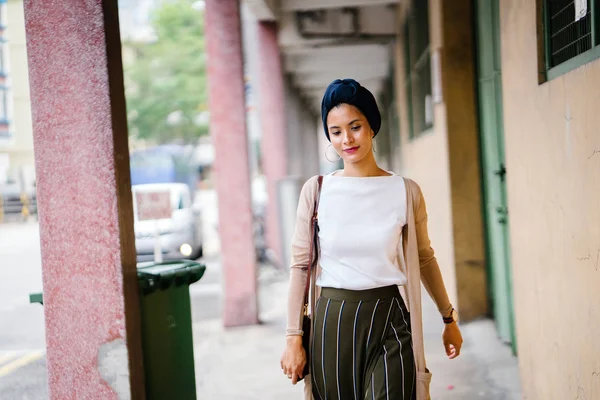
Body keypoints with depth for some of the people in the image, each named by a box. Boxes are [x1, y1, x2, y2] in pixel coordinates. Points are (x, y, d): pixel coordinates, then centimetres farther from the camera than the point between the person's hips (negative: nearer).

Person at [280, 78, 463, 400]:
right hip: (333, 323, 1)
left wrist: (449, 318, 19)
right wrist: (293, 337, 0)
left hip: (389, 320, -1)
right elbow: (300, 265, 3)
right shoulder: (316, 190, 0)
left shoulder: (406, 191, 0)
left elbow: (424, 258, 12)